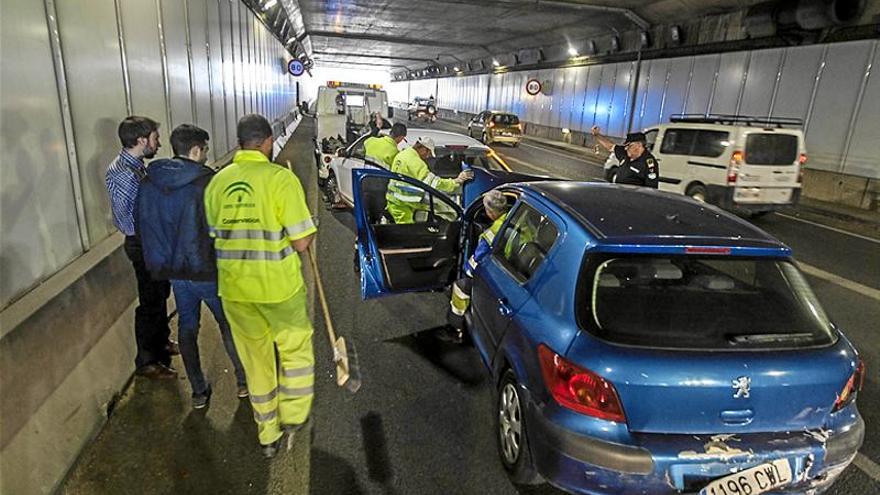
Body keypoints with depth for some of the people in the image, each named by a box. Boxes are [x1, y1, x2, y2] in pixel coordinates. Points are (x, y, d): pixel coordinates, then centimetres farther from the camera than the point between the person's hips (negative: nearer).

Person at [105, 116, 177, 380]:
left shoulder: (137, 166, 7)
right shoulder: (122, 172, -22)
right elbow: (126, 218, -24)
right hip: (143, 245, -9)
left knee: (160, 295, 22)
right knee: (150, 302, 2)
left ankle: (161, 343, 40)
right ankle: (146, 362, 16)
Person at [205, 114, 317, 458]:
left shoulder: (216, 182, 1)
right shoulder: (281, 178, -15)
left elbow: (213, 235, 9)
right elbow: (301, 242, -16)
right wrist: (310, 230, 5)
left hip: (233, 288, 5)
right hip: (278, 287, -4)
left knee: (255, 359, 18)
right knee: (296, 347, 20)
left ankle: (268, 435, 32)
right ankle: (292, 419, 24)